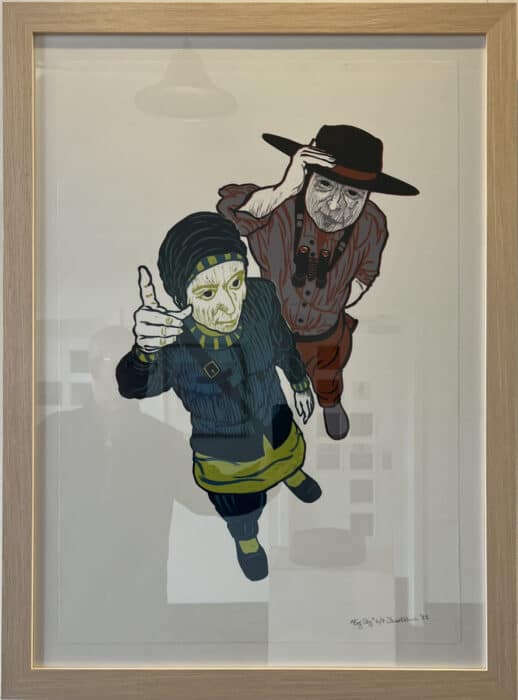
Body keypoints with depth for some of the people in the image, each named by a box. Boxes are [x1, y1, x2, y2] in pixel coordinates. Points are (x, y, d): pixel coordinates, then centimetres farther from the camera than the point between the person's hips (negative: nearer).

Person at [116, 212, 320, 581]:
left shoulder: (261, 297, -28)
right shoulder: (173, 342, -38)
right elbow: (136, 385, -57)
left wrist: (301, 383, 10)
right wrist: (146, 350, -79)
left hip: (276, 423, 3)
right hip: (225, 453, -3)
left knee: (287, 459, 37)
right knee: (243, 513, 27)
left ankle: (293, 475, 75)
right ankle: (247, 541, 64)